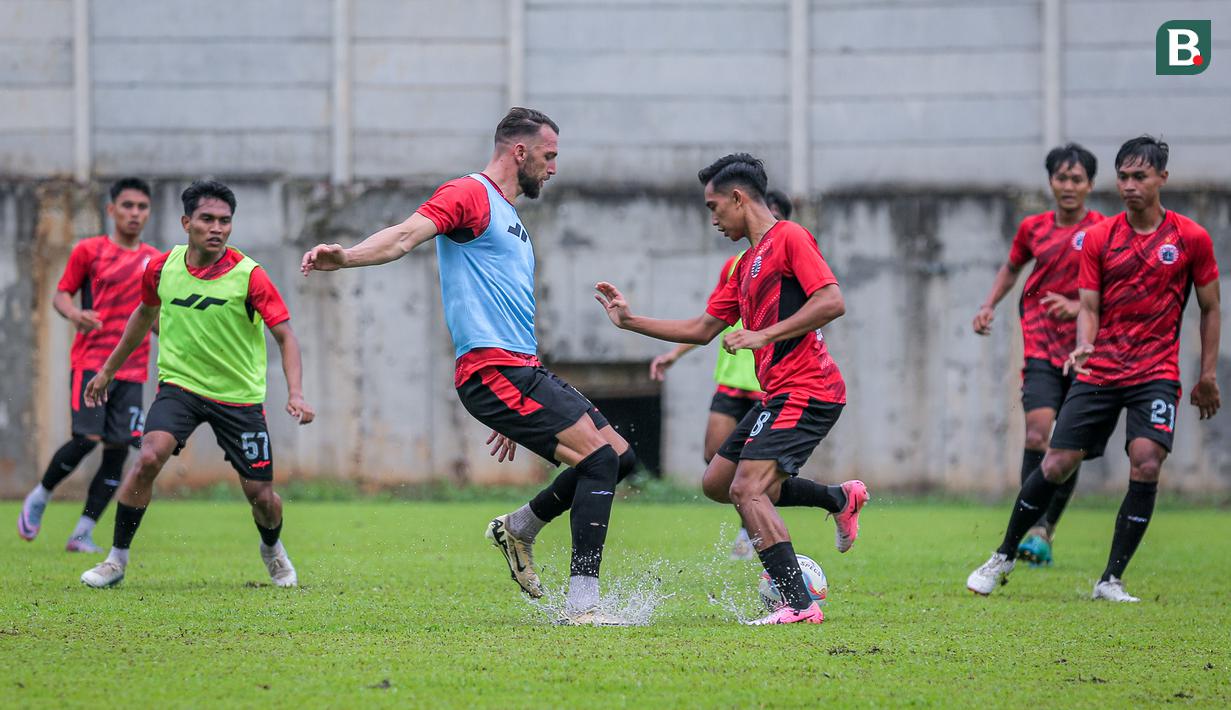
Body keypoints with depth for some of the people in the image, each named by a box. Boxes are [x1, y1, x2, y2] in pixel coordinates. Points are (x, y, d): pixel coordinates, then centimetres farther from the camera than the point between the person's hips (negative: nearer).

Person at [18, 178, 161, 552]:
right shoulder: (89, 250, 1)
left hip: (131, 369, 4)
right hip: (90, 361, -4)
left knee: (119, 448, -5)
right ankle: (39, 497, 9)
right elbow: (61, 294, 3)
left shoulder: (154, 259, 13)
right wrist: (74, 313, -18)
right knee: (86, 439, -16)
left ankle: (83, 532, 2)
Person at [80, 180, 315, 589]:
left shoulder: (248, 275, -15)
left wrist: (295, 394, -29)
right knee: (149, 458, -25)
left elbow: (285, 336, -14)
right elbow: (145, 314, 16)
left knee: (261, 496, 1)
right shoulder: (162, 268, -5)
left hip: (240, 397, -1)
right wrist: (108, 370, 23)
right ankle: (117, 560, -12)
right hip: (179, 384, 1)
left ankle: (272, 550, 37)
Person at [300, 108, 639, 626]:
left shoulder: (510, 220, 26)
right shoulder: (469, 195, -3)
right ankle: (580, 605, -17)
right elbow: (406, 236, -20)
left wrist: (515, 411, 31)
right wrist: (346, 257, -41)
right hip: (494, 370, -10)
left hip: (524, 370, 10)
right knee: (599, 458, -16)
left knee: (620, 456, 9)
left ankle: (518, 529, 21)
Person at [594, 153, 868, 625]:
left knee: (747, 490, -20)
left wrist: (763, 335, -21)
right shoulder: (747, 264, 21)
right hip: (778, 394, 10)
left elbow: (832, 302, -19)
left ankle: (798, 604, -24)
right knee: (717, 483, 14)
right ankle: (840, 498, 20)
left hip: (805, 389, -10)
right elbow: (702, 329, 26)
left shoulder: (789, 237, -8)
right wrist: (630, 321, 24)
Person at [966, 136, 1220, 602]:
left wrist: (1208, 374, 6)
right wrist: (1084, 345, -19)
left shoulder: (1191, 238, 0)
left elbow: (1210, 308, 8)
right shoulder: (1099, 237, 3)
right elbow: (1089, 306, 2)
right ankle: (1003, 559, 18)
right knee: (1056, 464, -2)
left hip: (1156, 373, -1)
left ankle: (1111, 581, -11)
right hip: (1099, 371, 1)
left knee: (1146, 463, -21)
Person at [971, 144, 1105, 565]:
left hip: (1084, 351, -1)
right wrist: (989, 306, 12)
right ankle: (1035, 529, -19)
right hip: (1040, 346, 1)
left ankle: (1045, 533, 16)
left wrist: (1077, 307, -19)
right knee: (1037, 434, -19)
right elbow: (1012, 268, 27)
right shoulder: (1033, 228, 8)